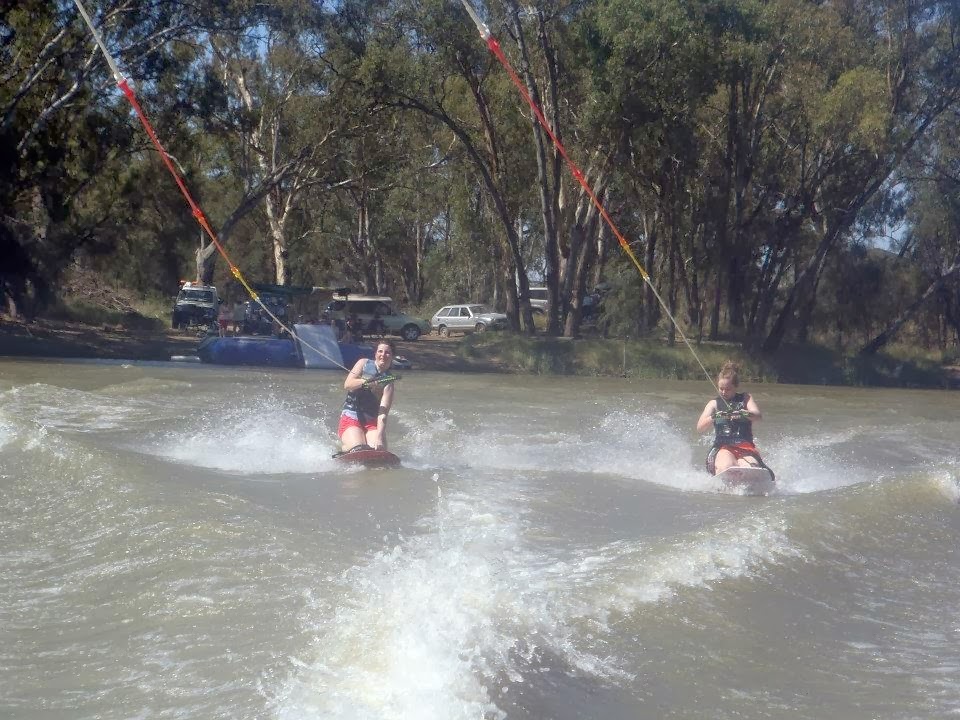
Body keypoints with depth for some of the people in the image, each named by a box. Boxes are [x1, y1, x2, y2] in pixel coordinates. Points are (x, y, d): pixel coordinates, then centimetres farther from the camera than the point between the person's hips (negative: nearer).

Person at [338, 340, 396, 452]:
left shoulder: (388, 381, 0)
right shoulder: (364, 363, 7)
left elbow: (383, 411, -13)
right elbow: (347, 385, -5)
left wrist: (379, 436, -28)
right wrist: (365, 382, -25)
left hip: (372, 422, 1)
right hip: (350, 418, -1)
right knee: (358, 450, -27)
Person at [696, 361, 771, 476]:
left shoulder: (746, 398, 14)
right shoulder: (714, 403, 14)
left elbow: (758, 415, -6)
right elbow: (700, 428, 0)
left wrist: (744, 414, -29)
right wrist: (713, 417, -22)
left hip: (746, 446, 0)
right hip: (722, 447, 0)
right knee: (726, 468, -36)